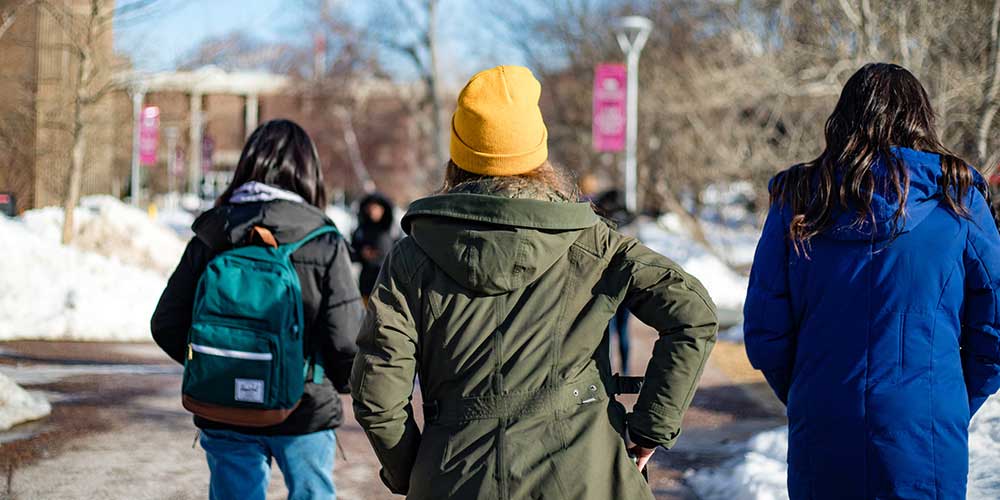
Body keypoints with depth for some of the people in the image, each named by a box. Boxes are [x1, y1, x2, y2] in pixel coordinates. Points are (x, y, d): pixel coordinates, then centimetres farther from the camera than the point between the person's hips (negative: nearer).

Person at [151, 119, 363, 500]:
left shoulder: (210, 237, -2)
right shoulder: (324, 244, -10)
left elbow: (166, 325, 0)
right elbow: (347, 341, -15)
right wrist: (341, 382, 7)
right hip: (304, 412, -2)